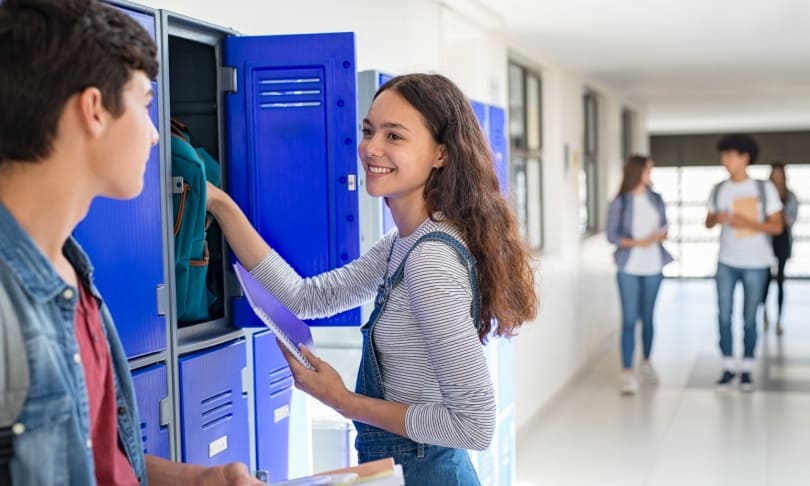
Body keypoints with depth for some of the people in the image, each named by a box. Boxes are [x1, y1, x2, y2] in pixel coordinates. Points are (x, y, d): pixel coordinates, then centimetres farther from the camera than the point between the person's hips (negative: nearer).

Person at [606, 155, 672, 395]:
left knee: (647, 317, 13)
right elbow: (612, 236, -6)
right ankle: (627, 372, -6)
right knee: (629, 319, -7)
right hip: (629, 268, -4)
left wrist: (660, 236, -10)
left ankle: (646, 363, 28)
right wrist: (637, 242, -19)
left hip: (653, 267, 4)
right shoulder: (619, 203, -5)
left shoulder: (656, 200, 7)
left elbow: (664, 228, 13)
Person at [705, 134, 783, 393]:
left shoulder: (764, 188, -6)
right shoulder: (719, 189, 3)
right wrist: (717, 218, -13)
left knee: (749, 320, 4)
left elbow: (777, 226, -6)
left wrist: (747, 223, -20)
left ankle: (747, 371, 16)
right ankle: (728, 368, 14)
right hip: (726, 263, 2)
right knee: (724, 317, 1)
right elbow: (708, 222, 11)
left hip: (756, 264, -2)